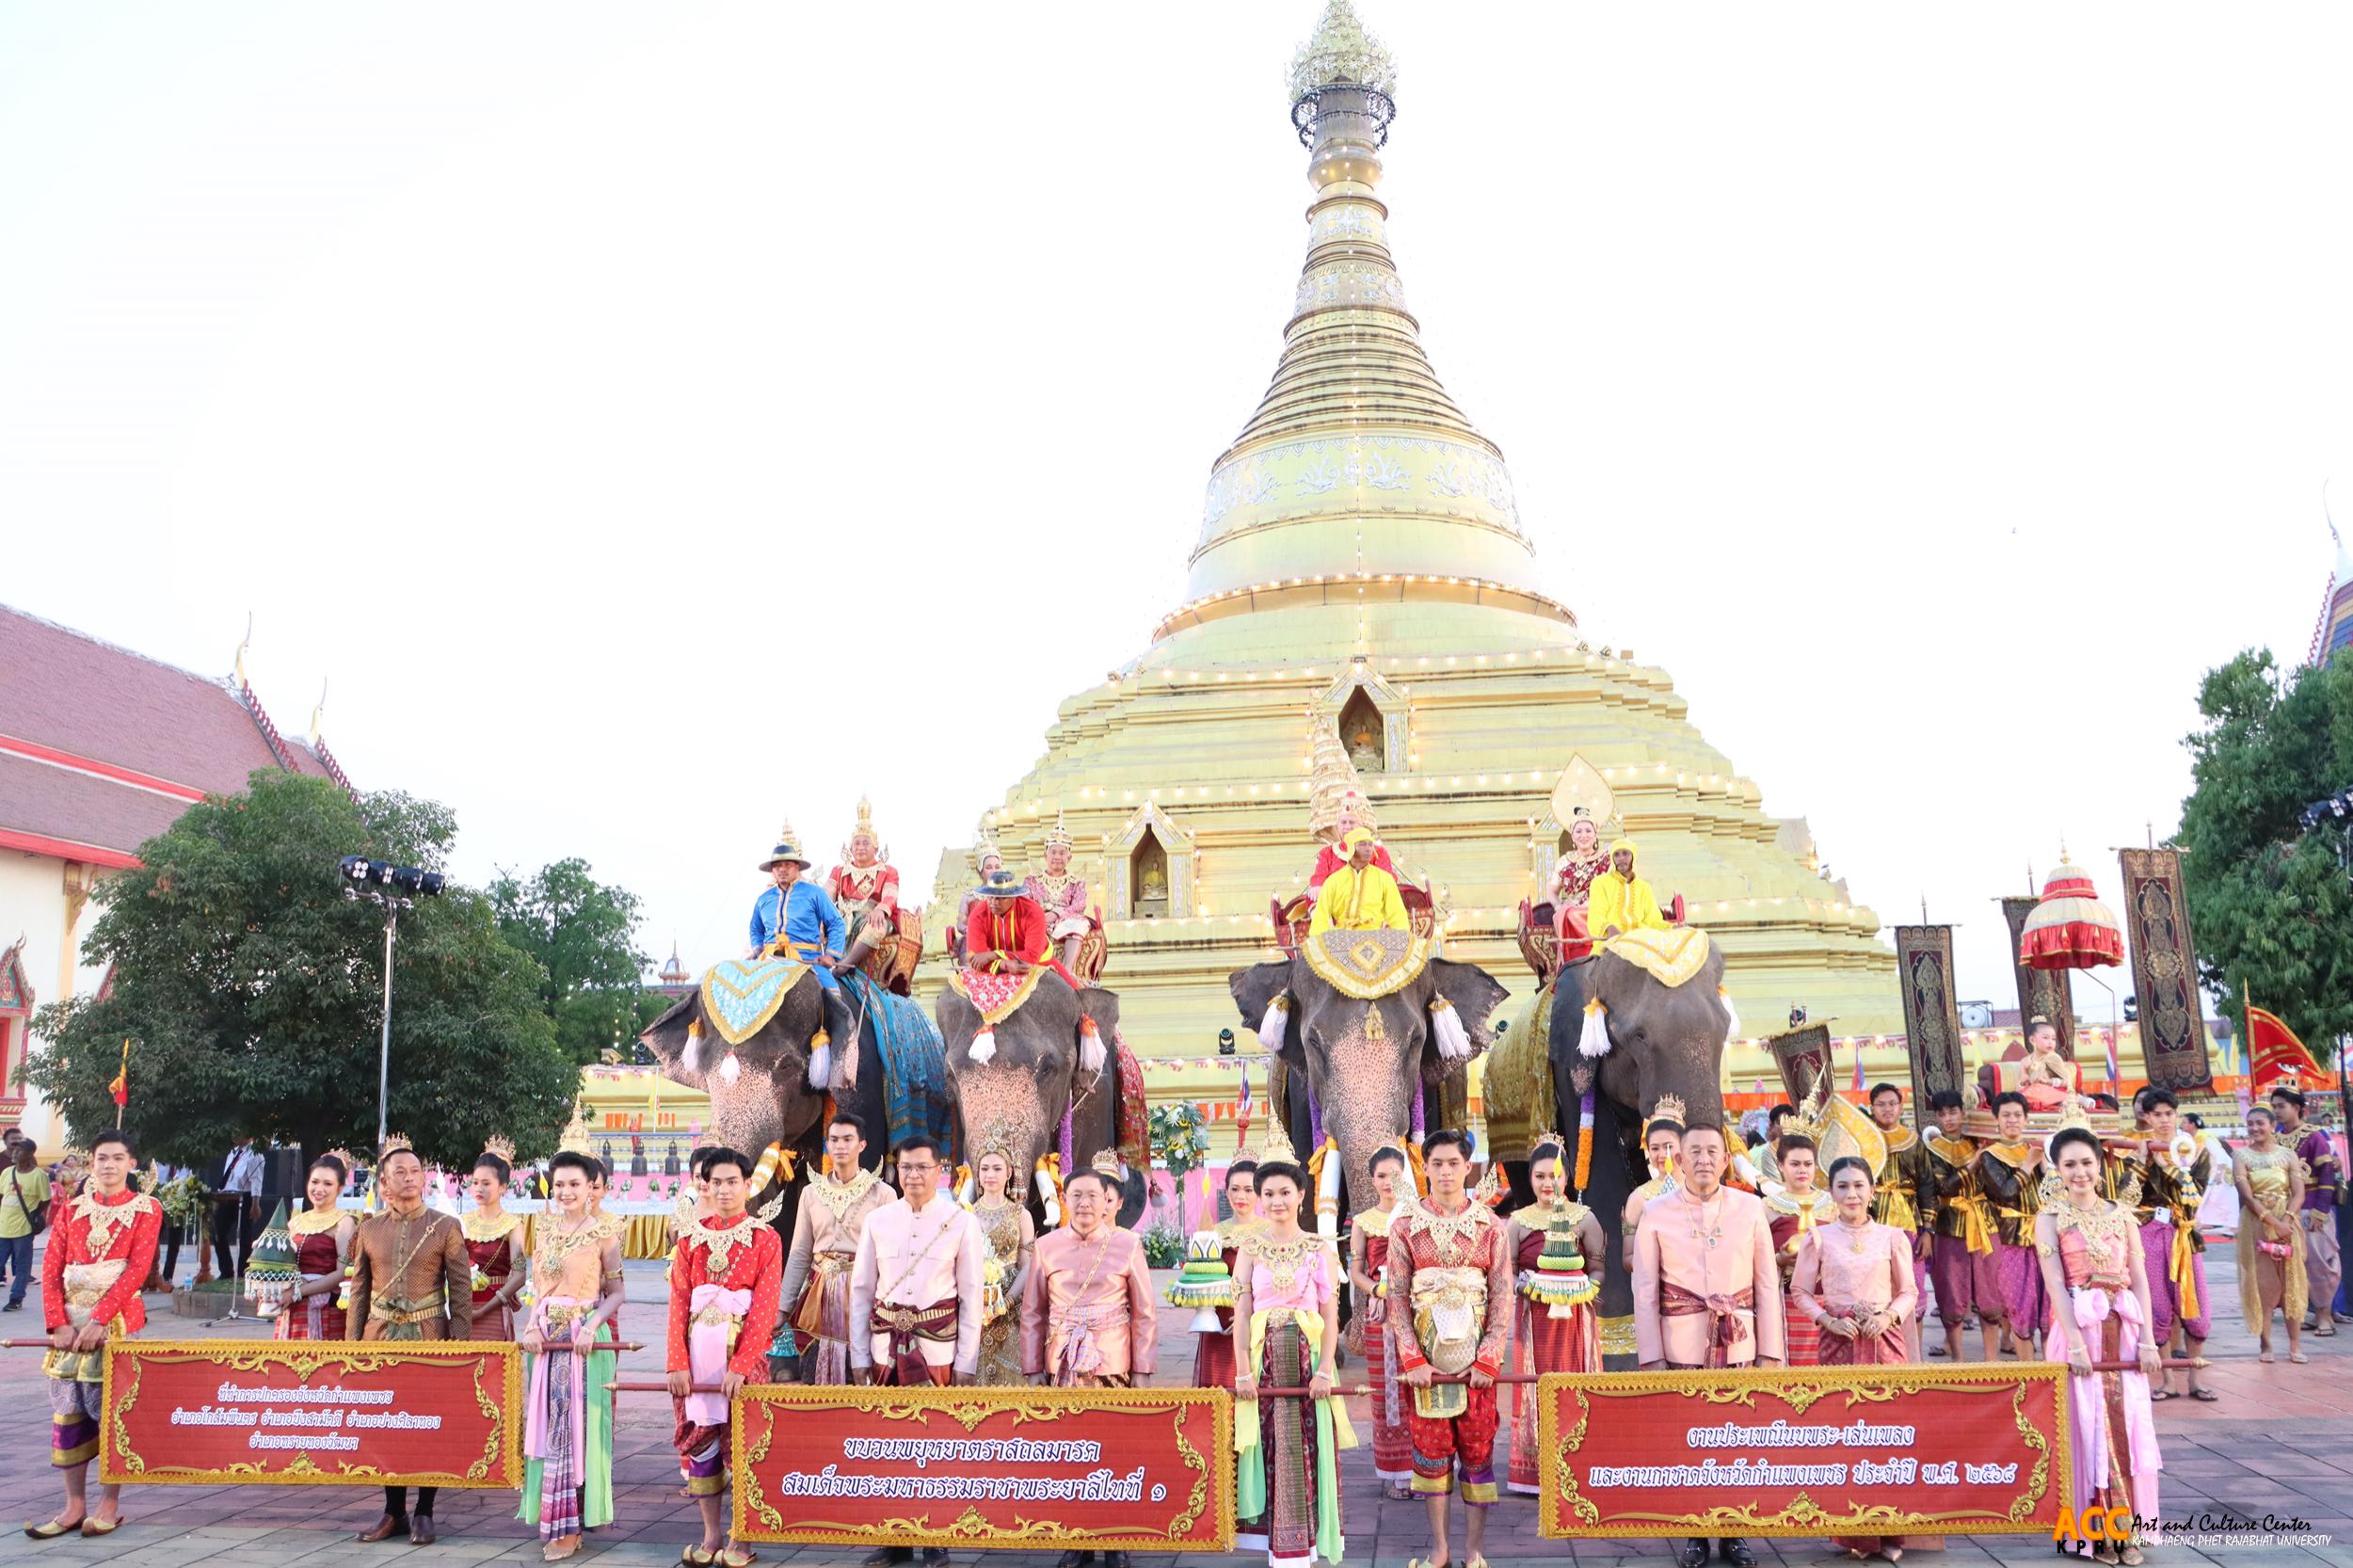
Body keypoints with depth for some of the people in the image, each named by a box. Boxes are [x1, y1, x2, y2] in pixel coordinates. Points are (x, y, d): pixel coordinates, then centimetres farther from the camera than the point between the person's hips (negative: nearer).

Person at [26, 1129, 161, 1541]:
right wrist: (59, 1323, -8)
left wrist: (98, 1319, -17)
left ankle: (110, 1504, 9)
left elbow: (137, 1268, -9)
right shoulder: (72, 1209, 11)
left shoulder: (146, 1209, 0)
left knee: (113, 1408, -1)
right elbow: (51, 1268, 5)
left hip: (118, 1319, -4)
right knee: (68, 1410, 5)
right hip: (71, 1321, 4)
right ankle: (74, 1506, 14)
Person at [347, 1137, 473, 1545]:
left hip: (428, 1335, -3)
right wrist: (351, 1342, 6)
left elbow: (461, 1290, -2)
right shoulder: (370, 1228, 6)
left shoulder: (445, 1227, -2)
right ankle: (394, 1512, 18)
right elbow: (359, 1290, 11)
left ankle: (424, 1512, 13)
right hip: (381, 1335, 3)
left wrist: (459, 1344, -7)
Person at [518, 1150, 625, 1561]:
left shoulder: (603, 1234, -6)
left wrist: (591, 1327, -19)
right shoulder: (546, 1231, 9)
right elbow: (539, 1289, 14)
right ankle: (551, 1519, 18)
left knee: (575, 1427, -4)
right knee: (546, 1427, 8)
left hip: (583, 1338, -5)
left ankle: (570, 1526, 3)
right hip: (545, 1337, 5)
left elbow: (615, 1294, -5)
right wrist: (532, 1327, -1)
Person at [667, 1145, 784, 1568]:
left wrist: (740, 1365, -16)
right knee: (699, 1438, 6)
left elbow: (765, 1308, -7)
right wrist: (677, 1361, -8)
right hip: (698, 1349, 3)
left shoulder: (765, 1239, -1)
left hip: (743, 1347, -3)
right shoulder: (691, 1236, 7)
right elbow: (679, 1300, 2)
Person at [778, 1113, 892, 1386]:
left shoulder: (882, 1194, -2)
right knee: (815, 1376, 4)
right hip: (820, 1291, 3)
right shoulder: (811, 1193, 8)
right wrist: (782, 1307, 8)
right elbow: (799, 1254, 11)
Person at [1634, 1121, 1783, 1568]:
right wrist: (1651, 1358, -4)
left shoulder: (1750, 1209, 2)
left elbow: (1768, 1286, 4)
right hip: (1682, 1347, -1)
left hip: (1739, 1346, 1)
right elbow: (1645, 1292, -1)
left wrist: (1770, 1352, 1)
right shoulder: (1656, 1213, -1)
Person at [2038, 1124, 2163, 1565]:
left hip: (2123, 1329, 3)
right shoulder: (2050, 1217, 0)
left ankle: (2127, 1527, 13)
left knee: (2128, 1424, 4)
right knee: (2086, 1424, -1)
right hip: (2078, 1327, -3)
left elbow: (2140, 1280, 6)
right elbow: (2055, 1283, -9)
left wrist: (2146, 1339, -3)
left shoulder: (2121, 1214, 9)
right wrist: (2076, 1342, -17)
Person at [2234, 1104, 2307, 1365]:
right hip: (2256, 1224, -1)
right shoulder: (2242, 1156, 1)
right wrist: (2272, 1221, -18)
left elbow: (2299, 1194, -3)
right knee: (2263, 1282, 0)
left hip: (2287, 1223, 1)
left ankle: (2295, 1343, 6)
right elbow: (2247, 1196, -7)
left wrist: (2285, 1221, -17)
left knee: (2290, 1282, 1)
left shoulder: (2288, 1154, 4)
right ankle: (2265, 1343, 4)